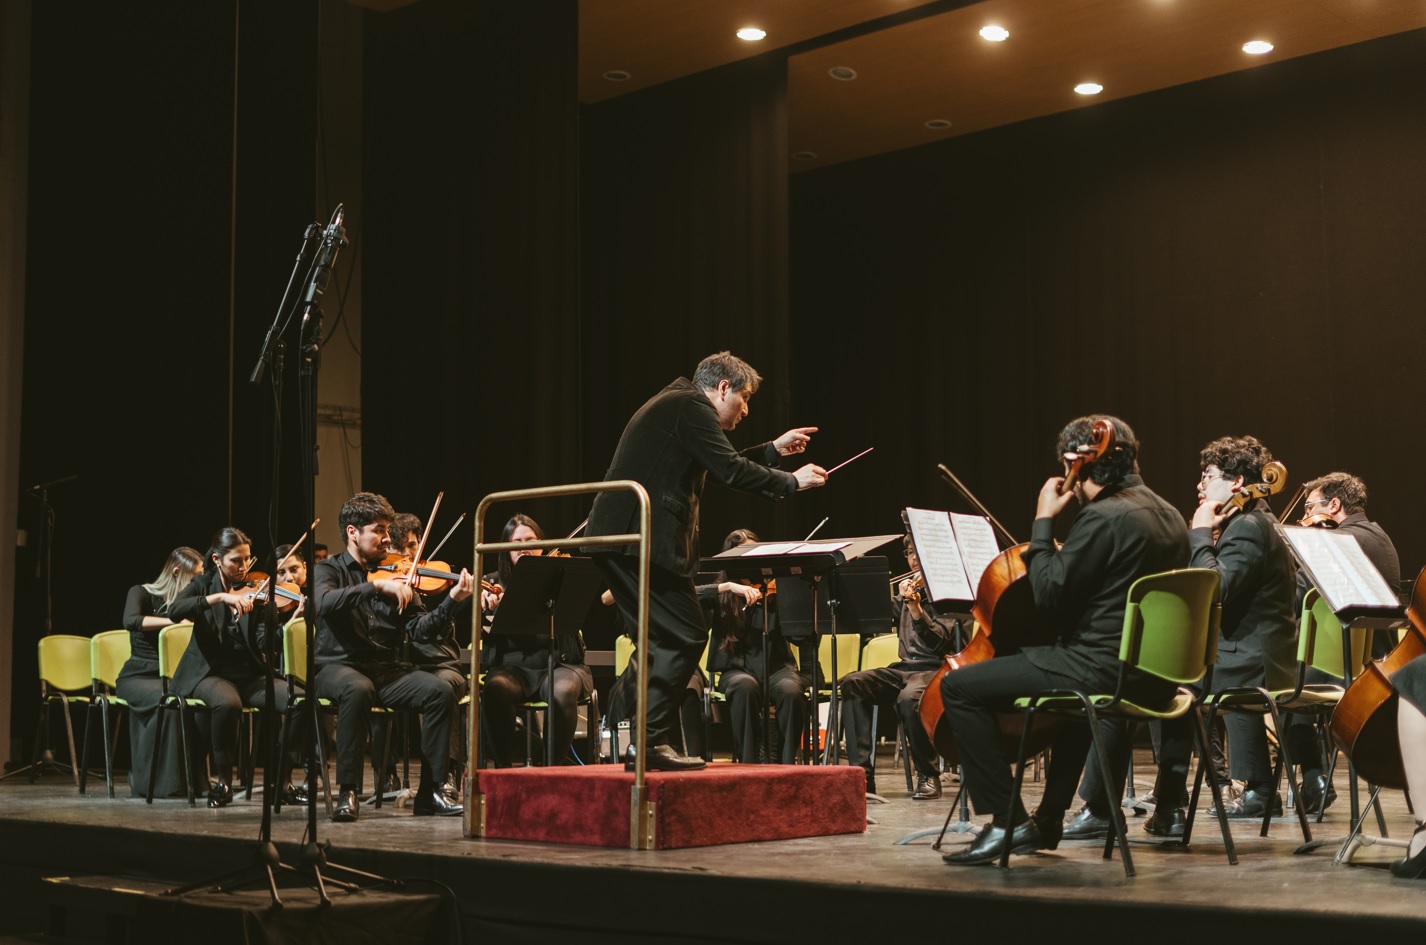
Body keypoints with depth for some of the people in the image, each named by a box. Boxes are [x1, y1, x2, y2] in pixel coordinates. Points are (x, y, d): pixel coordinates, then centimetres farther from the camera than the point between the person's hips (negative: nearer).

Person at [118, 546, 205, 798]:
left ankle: (191, 777, -20)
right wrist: (176, 620, -36)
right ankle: (153, 781, -27)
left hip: (170, 679, 4)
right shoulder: (142, 594, -4)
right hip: (138, 676, -4)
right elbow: (131, 621, -28)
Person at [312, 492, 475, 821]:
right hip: (339, 667, -4)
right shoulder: (328, 570, 5)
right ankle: (347, 792, -27)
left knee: (441, 691, -23)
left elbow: (421, 629, 2)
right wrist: (376, 586, -29)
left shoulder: (394, 575, 13)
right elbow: (324, 603, -21)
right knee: (358, 690, -38)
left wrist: (453, 601, -14)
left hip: (388, 669, 4)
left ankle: (431, 792, -15)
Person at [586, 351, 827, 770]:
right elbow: (729, 471, -15)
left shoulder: (674, 403, 24)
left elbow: (718, 466, 31)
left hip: (619, 539, 10)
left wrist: (774, 450, 29)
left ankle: (646, 743, 15)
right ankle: (650, 742, -7)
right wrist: (791, 481, -4)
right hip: (642, 539, -10)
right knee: (686, 636, -7)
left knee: (665, 641, 14)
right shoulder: (692, 407, -6)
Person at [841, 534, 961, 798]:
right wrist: (899, 599, -3)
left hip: (935, 668, -6)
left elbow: (941, 642, -13)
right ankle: (862, 772, -23)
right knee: (853, 684, -20)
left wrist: (917, 611, -25)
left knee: (909, 697, -38)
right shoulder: (909, 588, 19)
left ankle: (928, 775, -16)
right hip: (904, 667, 6)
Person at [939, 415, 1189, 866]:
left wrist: (1042, 522, -8)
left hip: (1105, 669, -10)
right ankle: (1048, 820, 41)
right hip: (1154, 676, 10)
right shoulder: (1169, 516, 13)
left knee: (958, 686, -5)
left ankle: (1008, 820, -5)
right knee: (1073, 682, 43)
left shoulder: (1103, 517, -16)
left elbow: (1049, 594, -16)